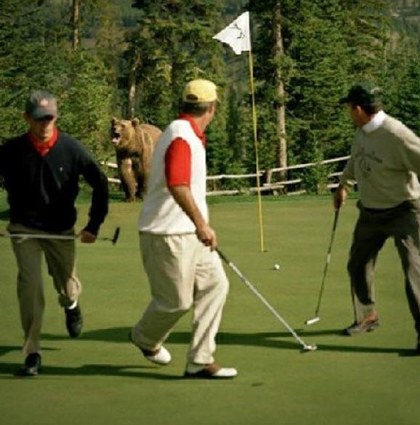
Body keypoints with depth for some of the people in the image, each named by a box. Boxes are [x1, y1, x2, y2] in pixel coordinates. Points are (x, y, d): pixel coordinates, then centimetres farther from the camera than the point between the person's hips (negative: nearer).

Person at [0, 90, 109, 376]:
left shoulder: (71, 149, -10)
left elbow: (100, 184, 0)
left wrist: (94, 225, 1)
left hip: (62, 231, 1)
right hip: (25, 231, -1)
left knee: (66, 287, 12)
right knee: (30, 286, -15)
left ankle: (71, 304, 53)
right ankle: (32, 354, -6)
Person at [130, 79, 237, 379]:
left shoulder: (191, 136, 14)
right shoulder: (181, 137, -20)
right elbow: (177, 185, -32)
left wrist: (201, 224, 31)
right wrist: (201, 224, -34)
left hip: (190, 232, 10)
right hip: (168, 234, -10)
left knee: (215, 284, 3)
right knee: (176, 301, 0)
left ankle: (200, 361, 6)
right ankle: (146, 337, 31)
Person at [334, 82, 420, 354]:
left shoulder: (396, 135, -26)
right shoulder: (362, 132, -1)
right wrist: (344, 184, 32)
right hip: (370, 212, 8)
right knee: (358, 266, 16)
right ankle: (368, 317, 37)